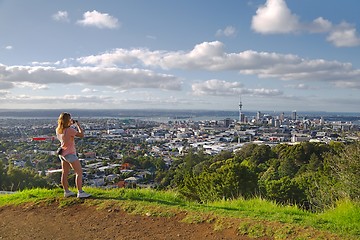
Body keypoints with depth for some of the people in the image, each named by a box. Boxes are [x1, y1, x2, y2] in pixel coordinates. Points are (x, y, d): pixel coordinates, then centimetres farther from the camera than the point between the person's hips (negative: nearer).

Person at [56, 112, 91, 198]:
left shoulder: (58, 130, 2)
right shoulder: (69, 130, -22)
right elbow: (81, 135, -18)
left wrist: (71, 125, 15)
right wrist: (78, 125, -6)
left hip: (62, 154, 8)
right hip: (70, 154, -8)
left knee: (65, 173, 15)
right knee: (79, 172, -2)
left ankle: (66, 191, 24)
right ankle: (80, 192, -4)